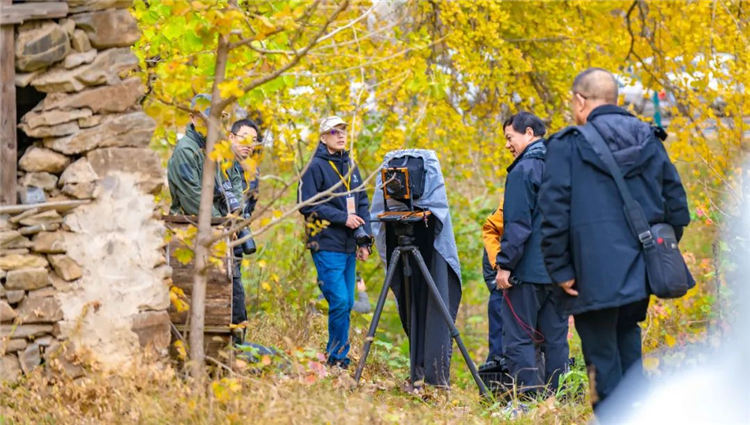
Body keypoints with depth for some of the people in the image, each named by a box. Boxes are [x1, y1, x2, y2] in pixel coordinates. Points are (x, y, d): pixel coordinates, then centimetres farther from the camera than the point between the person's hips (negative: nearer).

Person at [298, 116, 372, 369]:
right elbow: (308, 204, -11)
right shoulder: (316, 167, -4)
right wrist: (343, 217, -14)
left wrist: (365, 240, 8)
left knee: (346, 304, 7)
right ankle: (337, 359, -4)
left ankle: (339, 358, 14)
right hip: (327, 246, -7)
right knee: (339, 302, -13)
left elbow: (362, 205, 19)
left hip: (349, 247, 7)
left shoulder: (350, 166, 16)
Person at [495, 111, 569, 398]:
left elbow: (517, 225, -15)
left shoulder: (523, 171, -10)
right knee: (555, 338, 10)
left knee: (518, 339, -4)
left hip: (528, 270, -7)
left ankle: (532, 397, -11)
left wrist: (504, 264, -11)